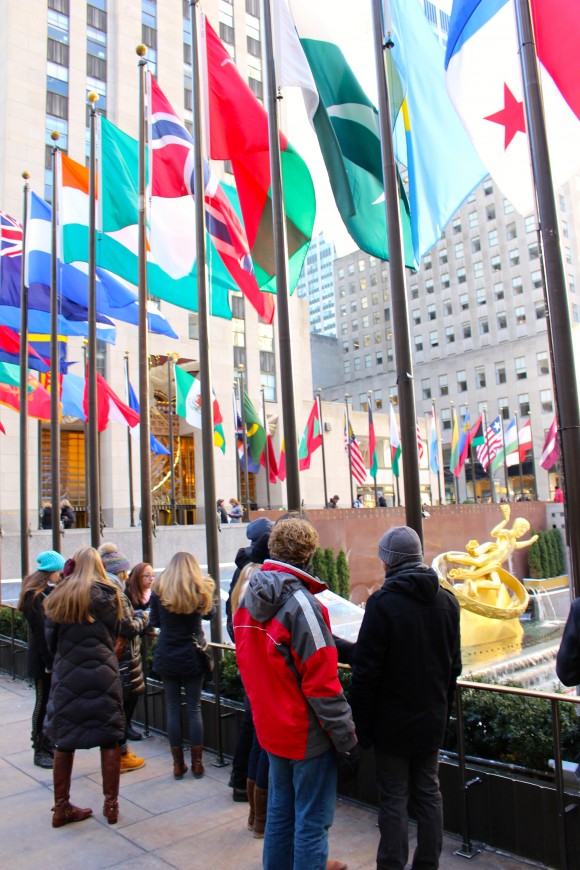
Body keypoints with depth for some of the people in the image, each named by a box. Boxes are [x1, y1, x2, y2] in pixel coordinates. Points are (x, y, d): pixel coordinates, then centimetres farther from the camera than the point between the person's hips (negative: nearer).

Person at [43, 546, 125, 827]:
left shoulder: (58, 596, 3)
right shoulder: (106, 594, -6)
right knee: (109, 739, 9)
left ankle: (61, 807, 22)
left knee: (64, 740, 14)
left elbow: (50, 639, 7)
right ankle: (111, 804, 15)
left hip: (66, 675, 3)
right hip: (102, 673, -3)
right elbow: (113, 633, 0)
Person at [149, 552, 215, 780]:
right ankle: (197, 763, 14)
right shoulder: (201, 590, -5)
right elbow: (209, 614, 12)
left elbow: (155, 622, 6)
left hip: (167, 657, 1)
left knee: (173, 709, 9)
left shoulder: (159, 590, -4)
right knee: (194, 709, 8)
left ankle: (178, 764, 15)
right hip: (193, 657, 0)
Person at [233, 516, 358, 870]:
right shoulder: (300, 603, -22)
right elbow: (322, 683, -21)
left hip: (271, 728, 7)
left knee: (280, 812, 21)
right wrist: (347, 741, -13)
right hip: (307, 734, -7)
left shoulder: (250, 598, 1)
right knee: (312, 823, 6)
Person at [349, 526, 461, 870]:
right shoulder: (448, 600, 0)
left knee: (394, 799, 7)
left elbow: (366, 670, -17)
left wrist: (361, 723, -7)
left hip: (393, 720, -5)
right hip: (433, 719, 5)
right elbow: (454, 665, 9)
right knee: (429, 794, 17)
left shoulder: (382, 603, -19)